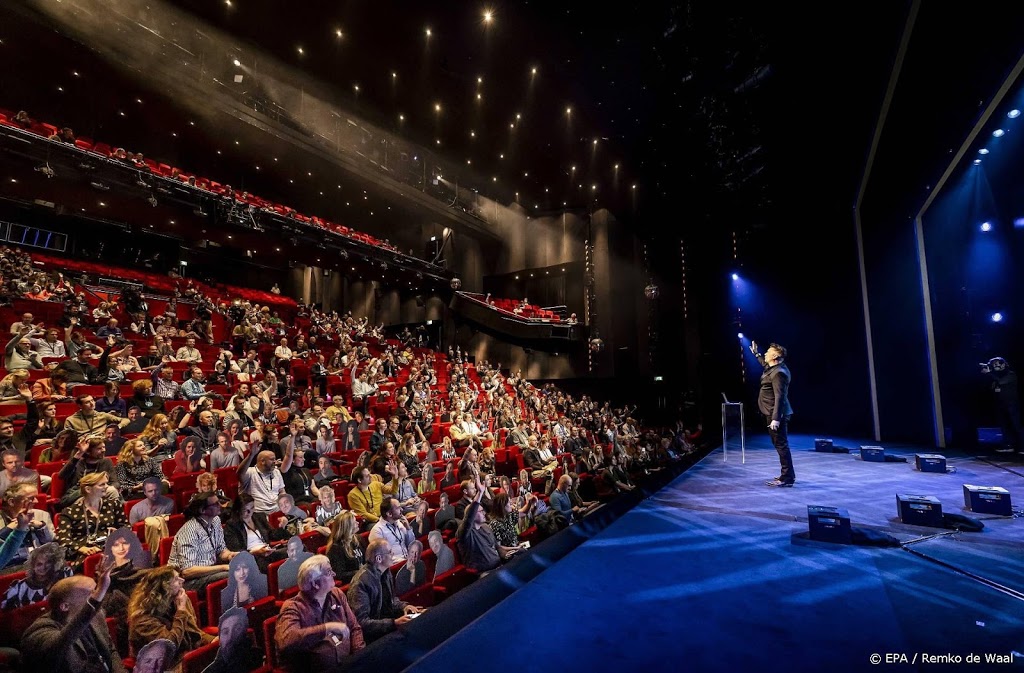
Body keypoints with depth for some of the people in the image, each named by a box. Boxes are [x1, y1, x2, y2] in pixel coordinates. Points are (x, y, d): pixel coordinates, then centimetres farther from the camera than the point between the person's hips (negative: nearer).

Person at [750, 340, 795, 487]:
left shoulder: (778, 373, -19)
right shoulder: (774, 368, 10)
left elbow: (779, 397, -25)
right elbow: (765, 364, 38)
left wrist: (775, 418, -27)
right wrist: (756, 353, 40)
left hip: (776, 414, -11)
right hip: (775, 413, 11)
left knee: (781, 445, -6)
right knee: (781, 444, 17)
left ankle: (787, 478, 0)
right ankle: (788, 474, 28)